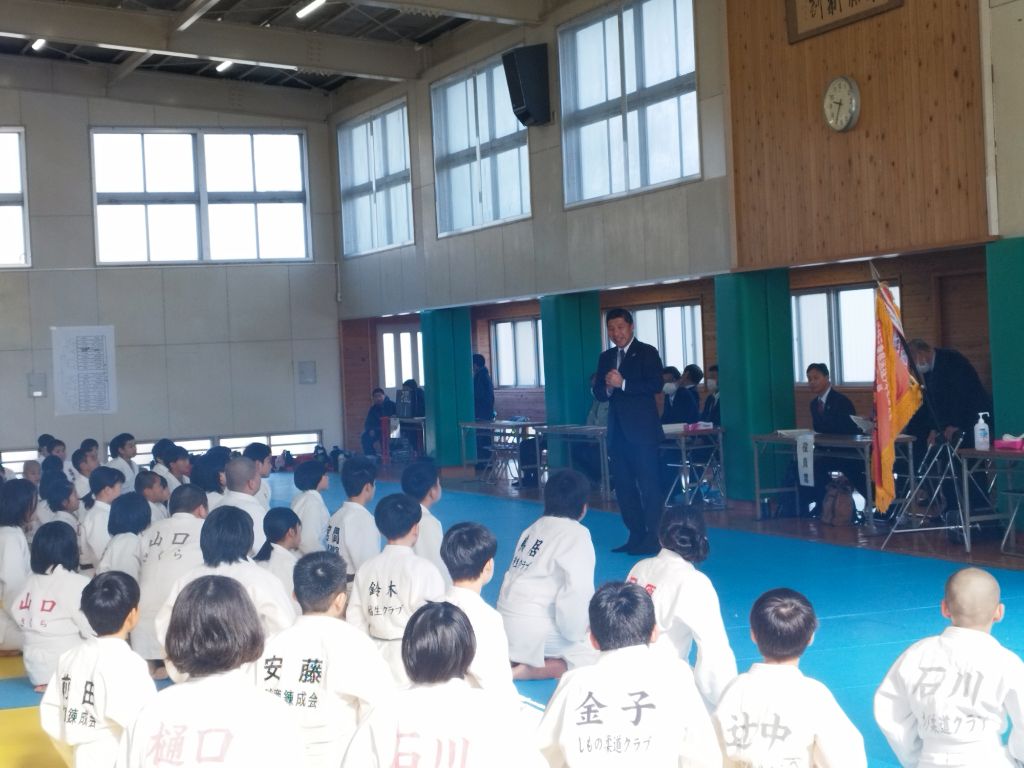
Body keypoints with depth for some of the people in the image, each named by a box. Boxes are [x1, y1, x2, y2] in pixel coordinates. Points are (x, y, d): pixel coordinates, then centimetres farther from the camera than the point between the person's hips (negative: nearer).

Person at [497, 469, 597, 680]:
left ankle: (514, 663, 5)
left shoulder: (534, 528, 15)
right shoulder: (576, 535, -9)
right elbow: (577, 592, -20)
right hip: (535, 630, -8)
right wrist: (576, 633, -5)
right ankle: (528, 670, -12)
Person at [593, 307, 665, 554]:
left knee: (648, 483, -4)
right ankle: (635, 535, 17)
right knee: (623, 485, 9)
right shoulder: (606, 357, 15)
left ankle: (652, 537, 0)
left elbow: (656, 385, -14)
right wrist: (607, 388, -10)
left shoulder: (647, 353, -3)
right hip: (617, 430, 7)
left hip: (642, 429, -7)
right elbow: (598, 392, 13)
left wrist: (623, 384, -20)